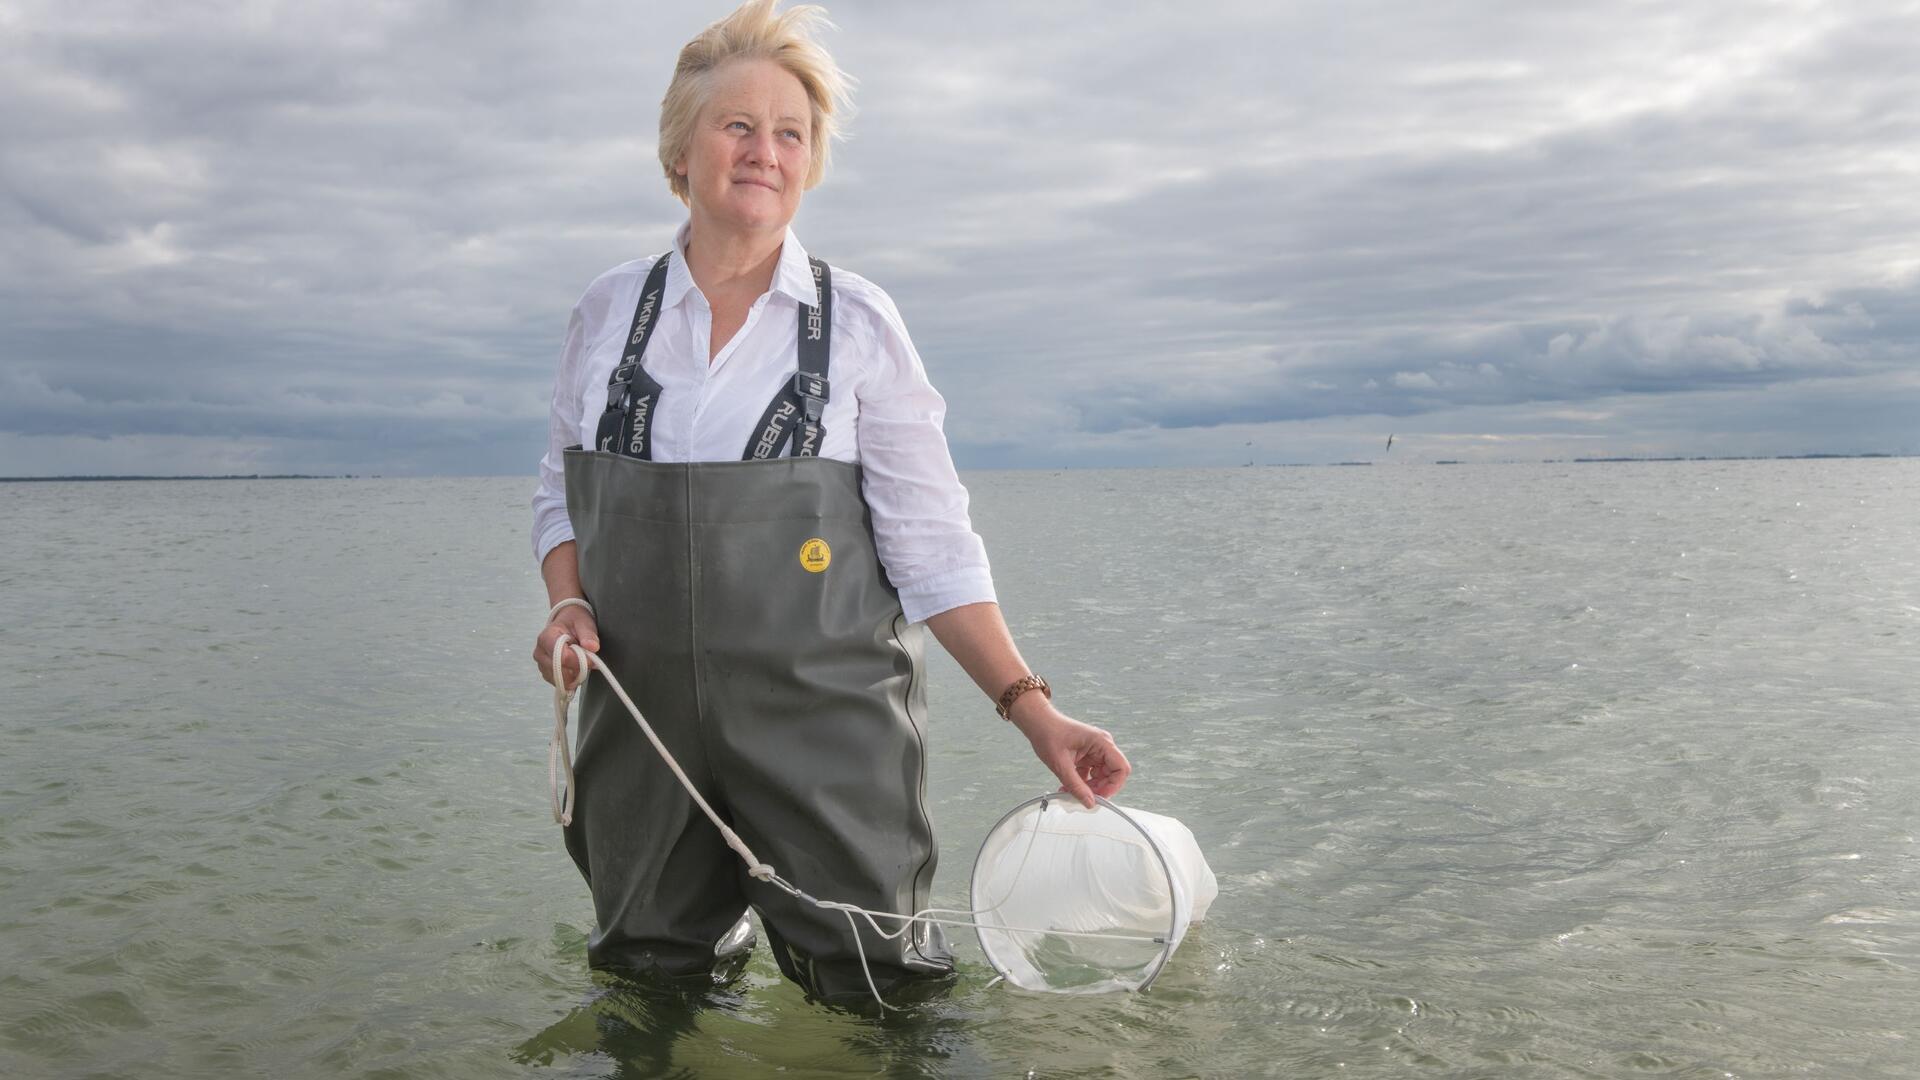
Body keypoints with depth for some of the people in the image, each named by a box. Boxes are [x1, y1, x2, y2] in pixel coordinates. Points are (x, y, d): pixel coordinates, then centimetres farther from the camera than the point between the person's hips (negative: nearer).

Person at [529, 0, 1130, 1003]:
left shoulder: (857, 321, -4)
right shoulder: (610, 308, 4)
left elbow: (930, 543, -5)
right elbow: (561, 496, 14)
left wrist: (1030, 707, -13)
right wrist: (569, 604, -6)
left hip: (825, 729, -2)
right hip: (643, 724, 3)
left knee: (873, 991, 2)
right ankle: (718, 937, 44)